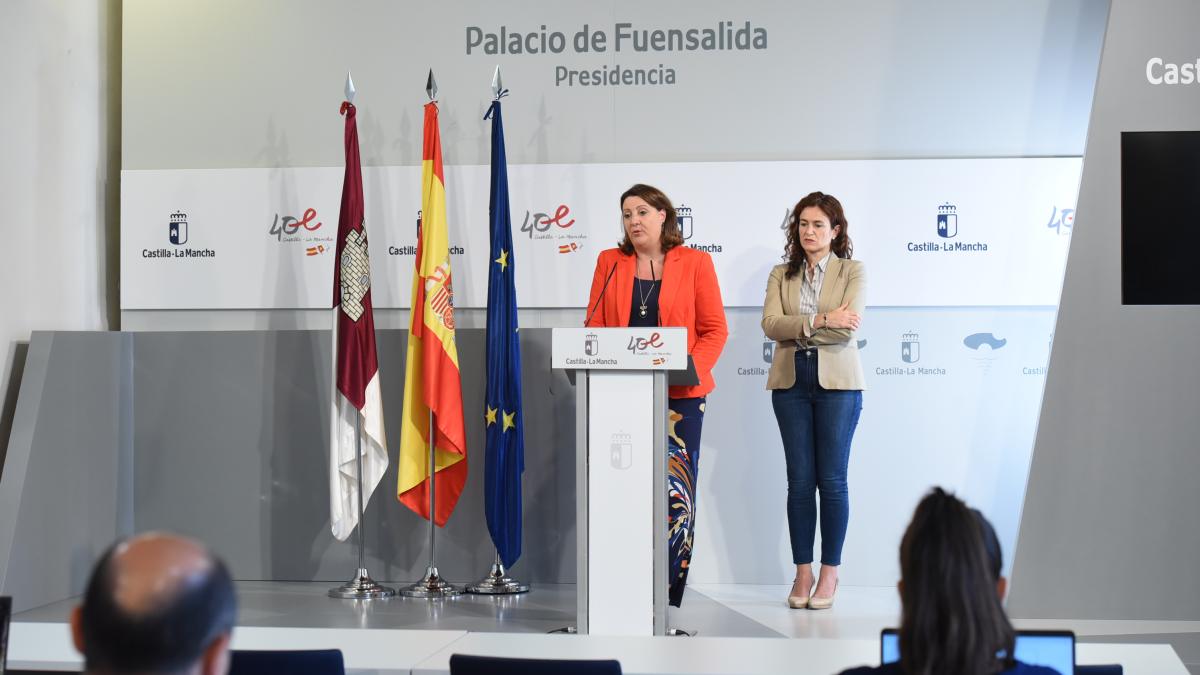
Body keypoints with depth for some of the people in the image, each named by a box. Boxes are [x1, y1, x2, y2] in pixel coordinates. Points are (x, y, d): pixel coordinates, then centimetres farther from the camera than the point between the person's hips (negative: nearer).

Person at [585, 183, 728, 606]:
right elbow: (594, 326, 8)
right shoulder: (609, 263, 12)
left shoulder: (695, 263, 4)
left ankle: (666, 597, 3)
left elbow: (714, 330, 2)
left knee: (674, 492, -3)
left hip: (679, 396, -2)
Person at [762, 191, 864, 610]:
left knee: (832, 480, 0)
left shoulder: (852, 272, 3)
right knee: (799, 480, 3)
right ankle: (802, 571, 10)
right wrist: (821, 320, -16)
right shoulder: (781, 275, 11)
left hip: (837, 382, -3)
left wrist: (796, 329, -9)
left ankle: (830, 572, 10)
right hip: (791, 382, 3)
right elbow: (770, 324, -5)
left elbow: (848, 328, -12)